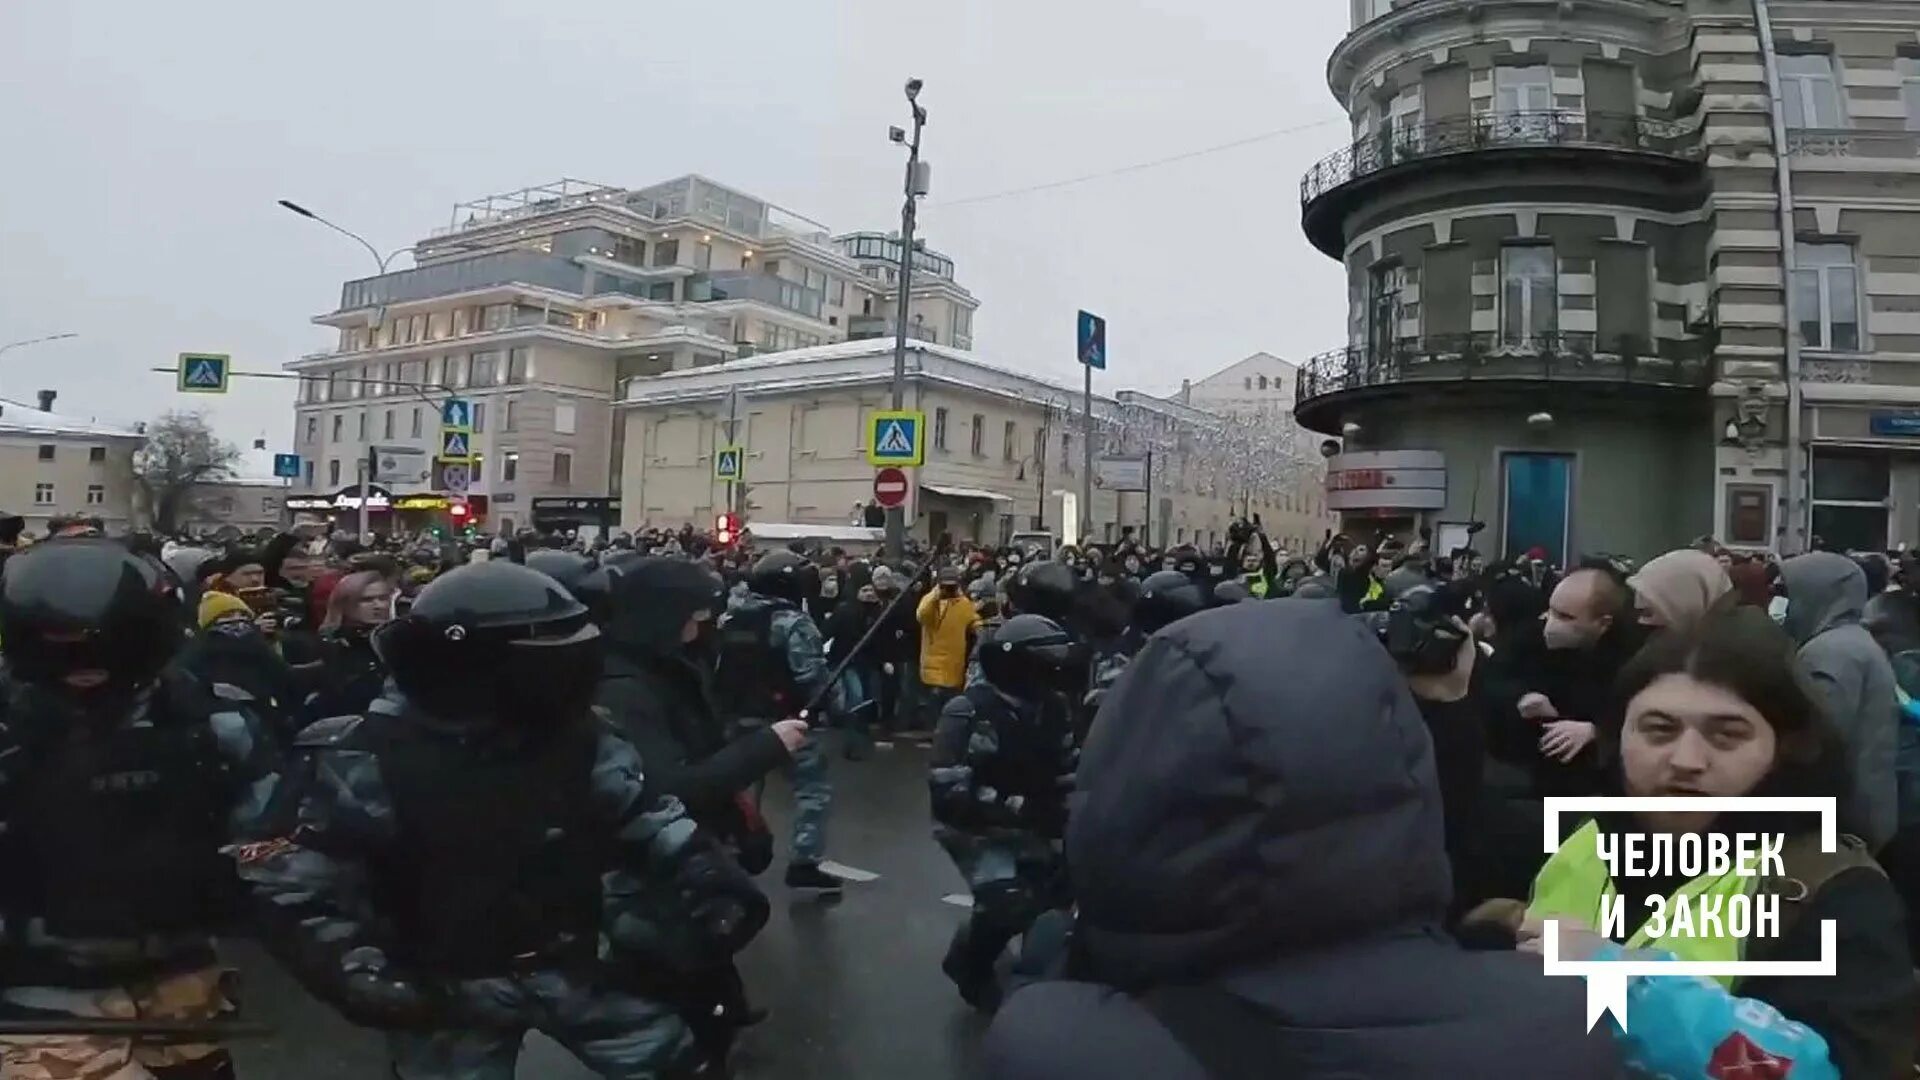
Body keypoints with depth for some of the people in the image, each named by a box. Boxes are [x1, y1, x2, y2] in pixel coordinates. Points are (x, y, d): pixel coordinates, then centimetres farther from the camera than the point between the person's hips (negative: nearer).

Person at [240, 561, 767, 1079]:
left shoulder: (573, 737, -7)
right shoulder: (372, 761, -18)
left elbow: (645, 818, 1)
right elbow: (296, 890, -14)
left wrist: (713, 883, -12)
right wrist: (373, 983, -23)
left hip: (569, 964, 4)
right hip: (447, 991, -4)